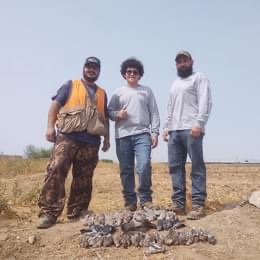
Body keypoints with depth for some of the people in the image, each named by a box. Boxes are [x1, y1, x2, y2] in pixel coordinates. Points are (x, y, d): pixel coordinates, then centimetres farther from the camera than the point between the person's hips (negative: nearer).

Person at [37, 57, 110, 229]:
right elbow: (55, 105, 6)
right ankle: (48, 212, -13)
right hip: (67, 137, -3)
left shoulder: (102, 93, 23)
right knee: (56, 171, -16)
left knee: (83, 178, 4)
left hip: (91, 142, 4)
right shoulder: (71, 85, 13)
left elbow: (105, 118, 25)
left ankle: (77, 212, 14)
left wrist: (107, 138, 17)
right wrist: (50, 126, -7)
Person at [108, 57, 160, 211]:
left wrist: (155, 132, 0)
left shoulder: (147, 91, 15)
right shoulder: (118, 92, 16)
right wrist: (117, 114, -9)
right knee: (126, 170, 2)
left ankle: (145, 198, -1)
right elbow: (109, 112, 13)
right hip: (123, 135, 2)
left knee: (144, 165, -18)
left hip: (142, 134, -1)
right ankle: (130, 201, 12)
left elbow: (154, 113, 10)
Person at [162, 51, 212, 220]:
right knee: (175, 166, 3)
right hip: (174, 130, 7)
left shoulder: (199, 78, 8)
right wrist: (166, 127, 15)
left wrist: (199, 123, -18)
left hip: (191, 129, -7)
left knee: (197, 166, -6)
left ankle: (199, 204, -5)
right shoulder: (175, 84, 29)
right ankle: (179, 204, 6)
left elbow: (205, 101, -6)